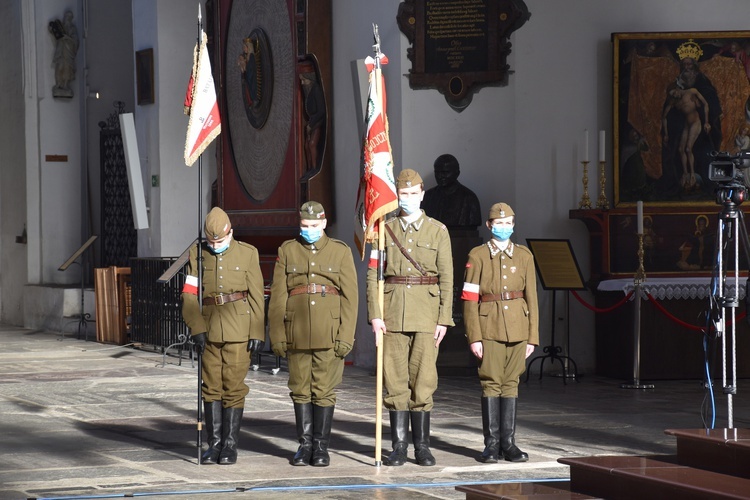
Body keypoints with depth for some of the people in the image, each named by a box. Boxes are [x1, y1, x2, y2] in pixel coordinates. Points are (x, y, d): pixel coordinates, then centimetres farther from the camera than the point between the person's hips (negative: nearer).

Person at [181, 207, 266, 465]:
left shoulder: (247, 253, 2)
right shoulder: (198, 254, 6)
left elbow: (256, 296, 1)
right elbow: (189, 295, 3)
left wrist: (257, 332, -4)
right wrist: (196, 328, -8)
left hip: (238, 330, -2)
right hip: (209, 330, 2)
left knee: (234, 386, -3)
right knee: (212, 387, 4)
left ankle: (230, 444, 4)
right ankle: (214, 443, 11)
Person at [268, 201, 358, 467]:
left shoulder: (341, 251, 5)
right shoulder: (287, 251, 8)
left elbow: (350, 296, 1)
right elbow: (277, 296, 6)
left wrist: (346, 336, -6)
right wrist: (277, 336, 0)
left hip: (329, 334, -1)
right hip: (297, 333, 1)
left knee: (324, 391, 0)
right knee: (300, 390, 5)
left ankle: (321, 446, 8)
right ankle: (305, 444, 14)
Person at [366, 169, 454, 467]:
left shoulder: (438, 230, 5)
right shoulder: (385, 229, 7)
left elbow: (446, 278, 2)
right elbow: (373, 274, 3)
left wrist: (444, 319, -4)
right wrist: (375, 314, -7)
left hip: (426, 314, -1)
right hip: (393, 313, 1)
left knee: (423, 380, -1)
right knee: (395, 381, 1)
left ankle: (422, 446, 6)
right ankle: (399, 446, 6)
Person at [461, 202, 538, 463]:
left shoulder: (524, 255, 10)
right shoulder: (477, 255, 2)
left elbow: (531, 297, 9)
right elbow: (469, 299, -2)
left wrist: (532, 336, 4)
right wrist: (474, 337, -9)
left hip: (517, 326, 2)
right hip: (489, 327, -2)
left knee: (510, 383, 5)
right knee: (491, 382, -3)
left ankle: (508, 442, 9)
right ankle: (492, 444, 2)